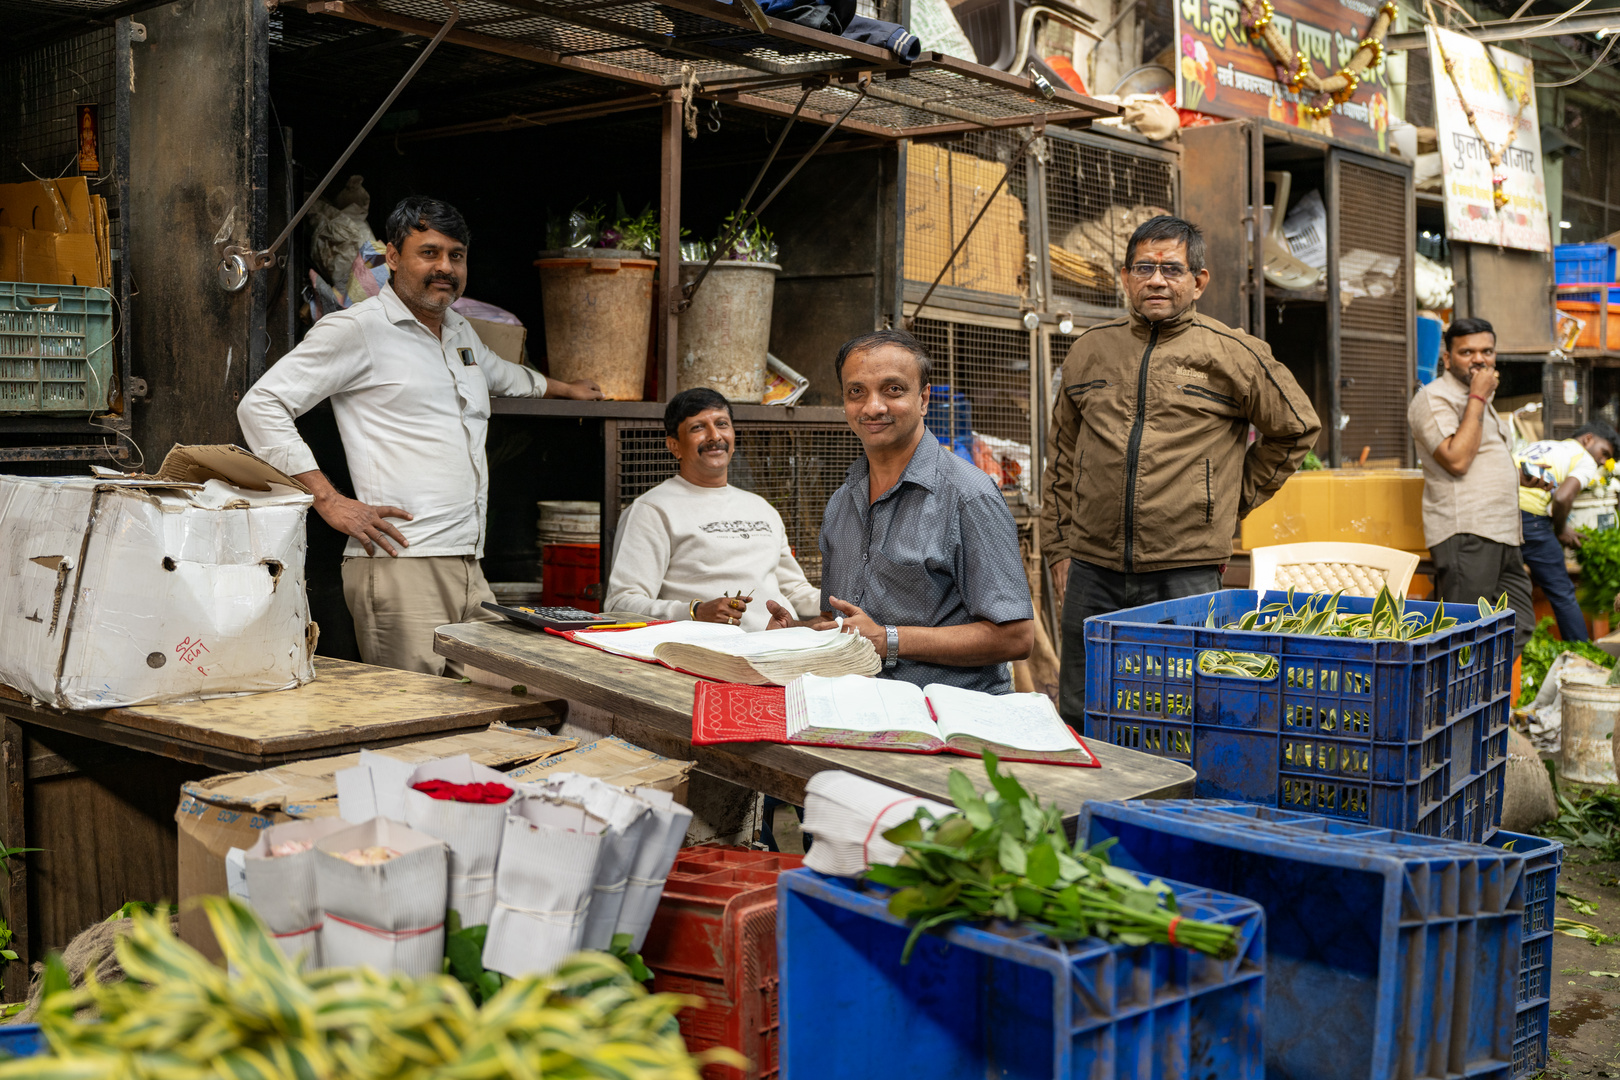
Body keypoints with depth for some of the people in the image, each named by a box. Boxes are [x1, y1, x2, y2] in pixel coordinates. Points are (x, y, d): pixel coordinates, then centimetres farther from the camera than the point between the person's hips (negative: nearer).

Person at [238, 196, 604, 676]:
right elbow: (260, 405, -4)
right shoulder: (356, 329, 0)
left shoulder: (460, 332, 23)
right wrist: (329, 500, -9)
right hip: (400, 565, -7)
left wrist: (563, 387, 62)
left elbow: (501, 374, 47)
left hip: (469, 570, 7)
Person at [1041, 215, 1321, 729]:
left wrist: (1236, 497, 10)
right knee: (1078, 719, 7)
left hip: (1184, 574, -3)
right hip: (1092, 570, 3)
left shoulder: (1231, 353, 2)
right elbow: (1061, 455, 18)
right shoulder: (1091, 349, 13)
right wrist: (1058, 547, 13)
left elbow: (1298, 429, 14)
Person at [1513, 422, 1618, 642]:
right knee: (1562, 593, 7)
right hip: (1528, 514, -6)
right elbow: (1562, 497, -9)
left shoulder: (1539, 444, 30)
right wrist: (1561, 530, 7)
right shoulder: (1586, 461, 10)